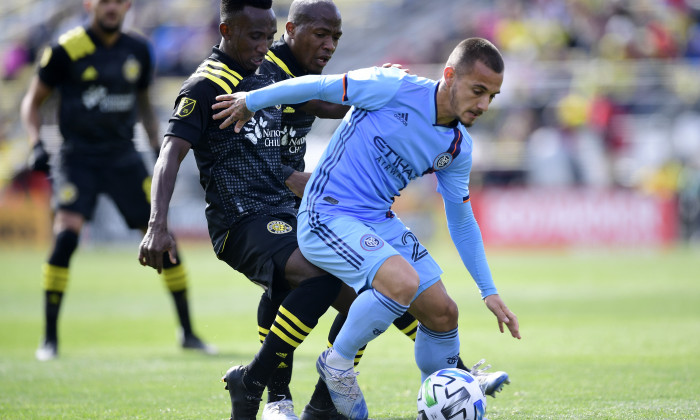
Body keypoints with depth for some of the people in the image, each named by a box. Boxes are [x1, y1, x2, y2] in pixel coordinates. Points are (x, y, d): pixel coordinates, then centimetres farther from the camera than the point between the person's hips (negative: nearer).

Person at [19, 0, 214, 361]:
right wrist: (36, 144, -12)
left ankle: (187, 332, 15)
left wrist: (158, 147, 11)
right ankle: (49, 338, -11)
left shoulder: (137, 51, 6)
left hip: (123, 158, 4)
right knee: (66, 235, -22)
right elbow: (33, 101, 2)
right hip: (78, 158, -4)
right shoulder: (67, 50, -7)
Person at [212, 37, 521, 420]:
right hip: (326, 216, -7)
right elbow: (317, 87, -5)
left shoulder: (458, 148, 4)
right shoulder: (394, 89, -17)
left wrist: (490, 292, 13)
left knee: (443, 313, 1)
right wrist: (251, 101, 6)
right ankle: (337, 363, -6)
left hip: (379, 222, 7)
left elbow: (461, 222, 15)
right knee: (404, 282, -30)